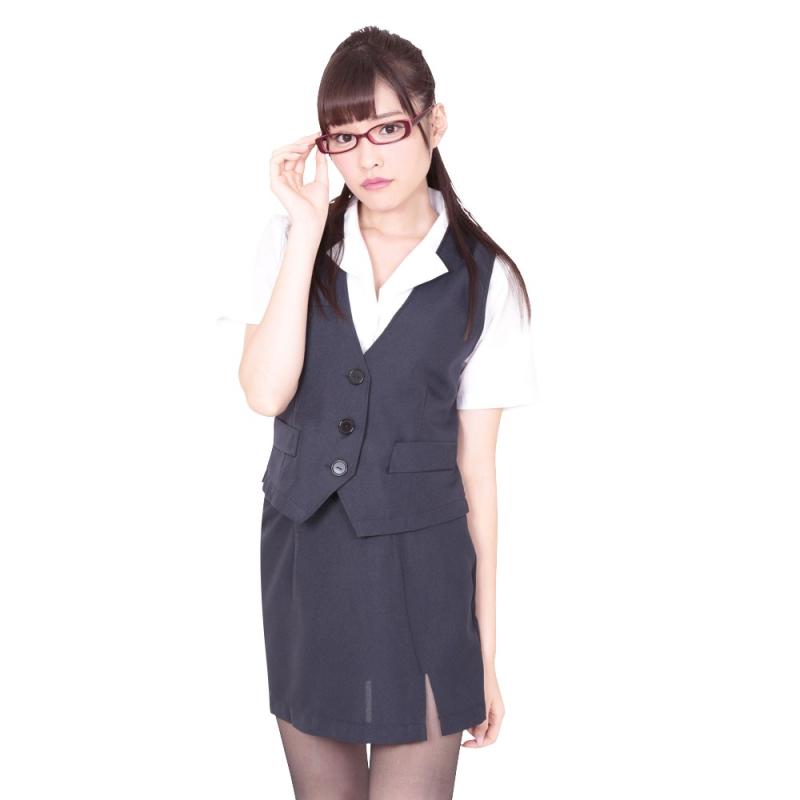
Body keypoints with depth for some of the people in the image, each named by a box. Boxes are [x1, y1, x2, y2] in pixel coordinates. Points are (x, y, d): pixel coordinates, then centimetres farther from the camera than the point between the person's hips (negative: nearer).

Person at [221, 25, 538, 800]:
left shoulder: (482, 279, -5)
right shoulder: (291, 244, -1)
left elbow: (476, 468, -2)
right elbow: (266, 391, -16)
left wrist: (485, 655, -1)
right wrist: (307, 231, -17)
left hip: (422, 573, -2)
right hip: (304, 566, 2)